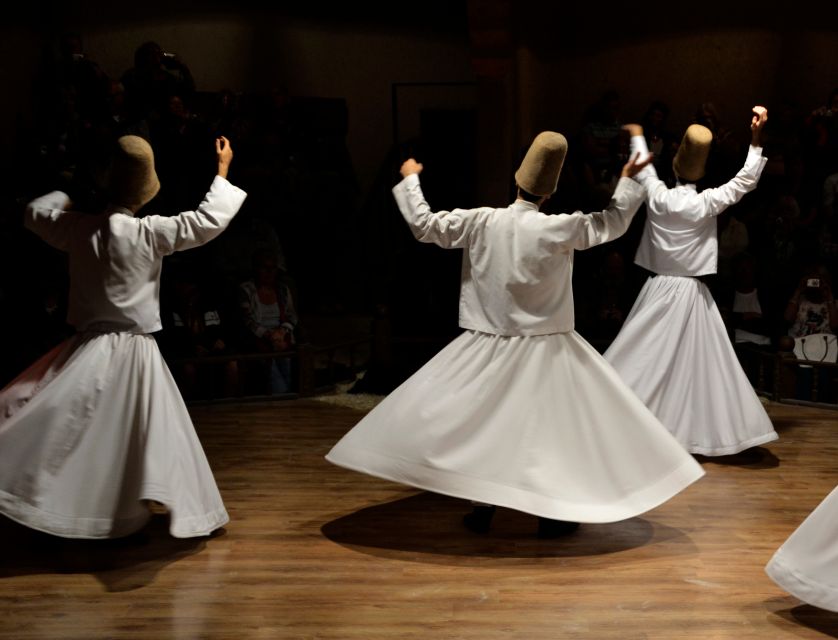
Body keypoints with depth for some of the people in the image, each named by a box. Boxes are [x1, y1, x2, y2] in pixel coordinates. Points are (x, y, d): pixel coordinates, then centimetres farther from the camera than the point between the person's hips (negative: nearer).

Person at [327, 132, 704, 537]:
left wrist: (410, 179, 13)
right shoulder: (559, 229, -12)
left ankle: (483, 507, 17)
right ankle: (552, 513, 12)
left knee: (483, 419, 14)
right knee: (552, 424, 9)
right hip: (544, 348, -1)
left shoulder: (481, 222, -8)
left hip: (490, 346, 2)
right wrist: (628, 181, 16)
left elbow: (423, 224, -2)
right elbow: (614, 222, 0)